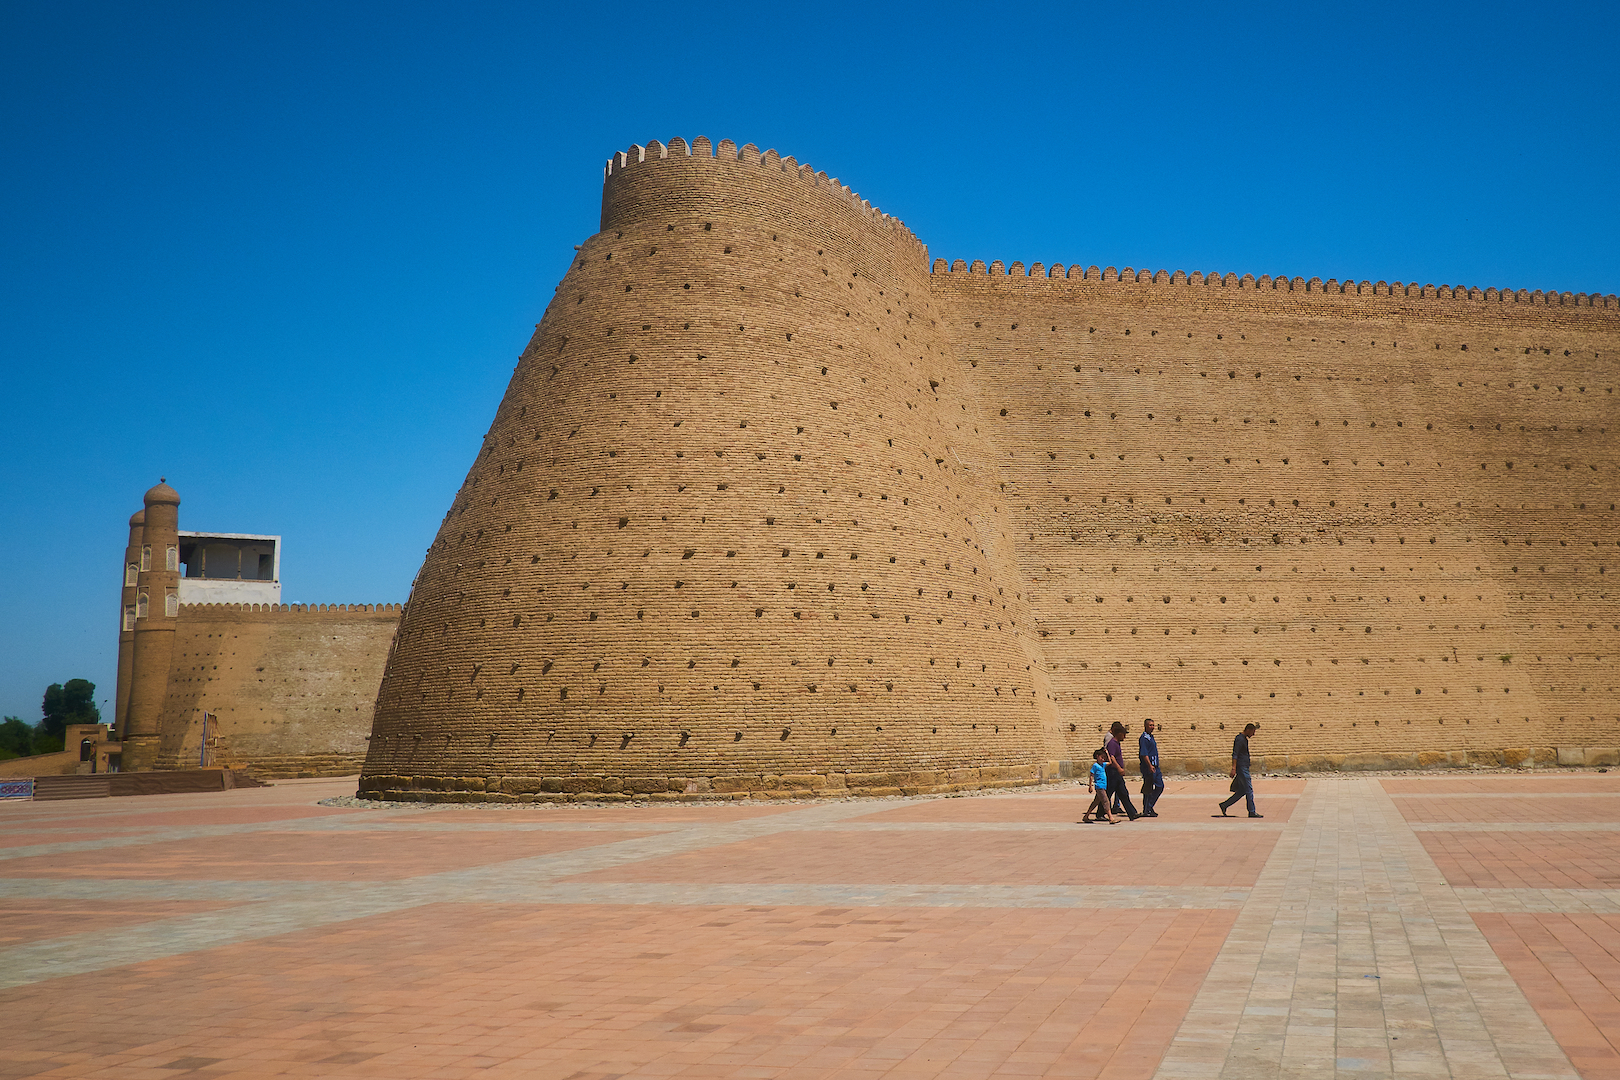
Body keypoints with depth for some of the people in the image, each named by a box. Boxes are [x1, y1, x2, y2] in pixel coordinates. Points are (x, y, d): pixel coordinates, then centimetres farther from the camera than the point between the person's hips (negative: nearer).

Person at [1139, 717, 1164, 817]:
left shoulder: (1151, 737, 17)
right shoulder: (1144, 738, -13)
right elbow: (1144, 754, -20)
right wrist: (1150, 766, -25)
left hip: (1155, 767, 10)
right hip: (1148, 767, -10)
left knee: (1160, 786, 9)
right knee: (1148, 790, -5)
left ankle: (1149, 807, 16)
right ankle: (1146, 811, 2)